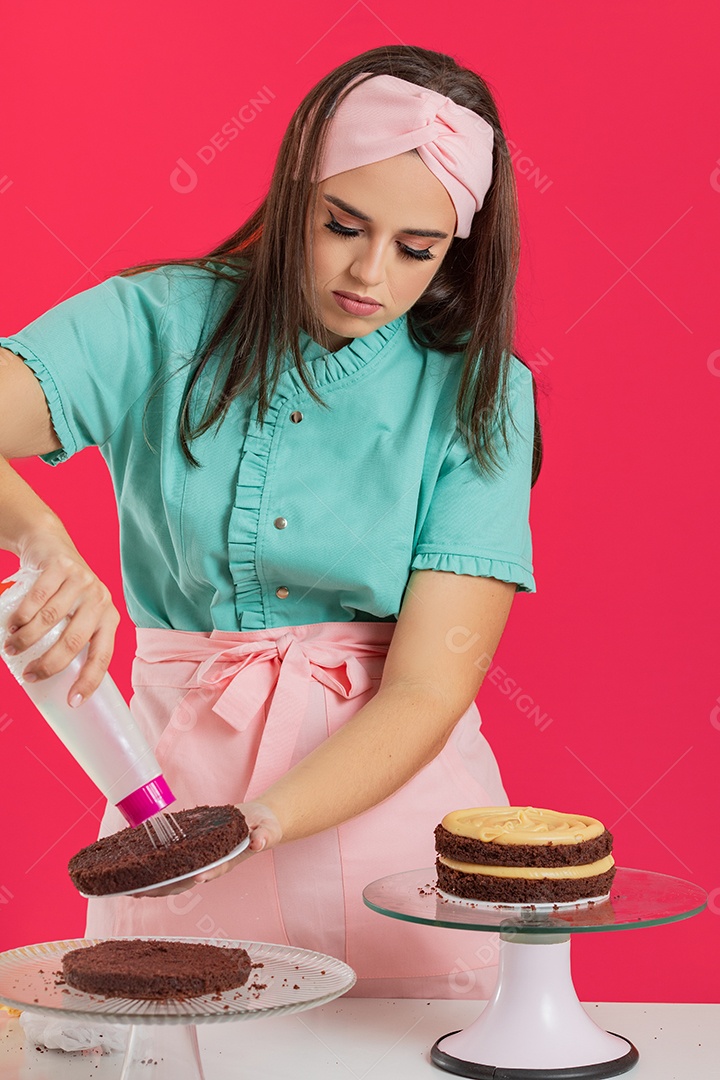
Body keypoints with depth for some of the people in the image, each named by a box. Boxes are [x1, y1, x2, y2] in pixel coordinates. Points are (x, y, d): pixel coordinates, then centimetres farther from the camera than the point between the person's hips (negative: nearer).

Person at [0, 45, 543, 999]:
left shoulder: (478, 393, -5)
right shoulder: (159, 323, -3)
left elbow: (427, 689, -12)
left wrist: (259, 823, -27)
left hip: (392, 794, 0)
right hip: (181, 773, 1)